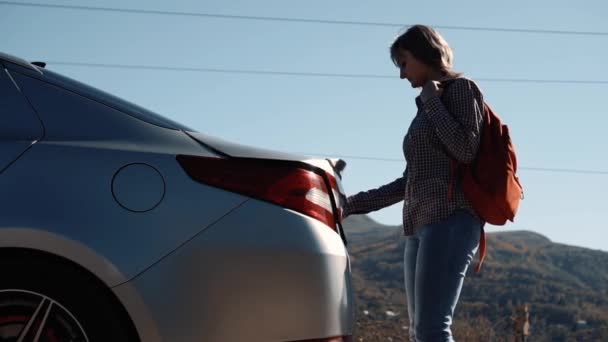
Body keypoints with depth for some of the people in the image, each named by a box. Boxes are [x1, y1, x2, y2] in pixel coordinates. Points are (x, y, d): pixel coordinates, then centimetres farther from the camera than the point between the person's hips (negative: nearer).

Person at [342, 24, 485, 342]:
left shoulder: (460, 89, 5)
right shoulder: (426, 109, 26)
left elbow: (467, 151, -12)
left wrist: (432, 100, -3)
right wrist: (355, 204, 26)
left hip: (450, 220, -9)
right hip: (420, 224, 9)